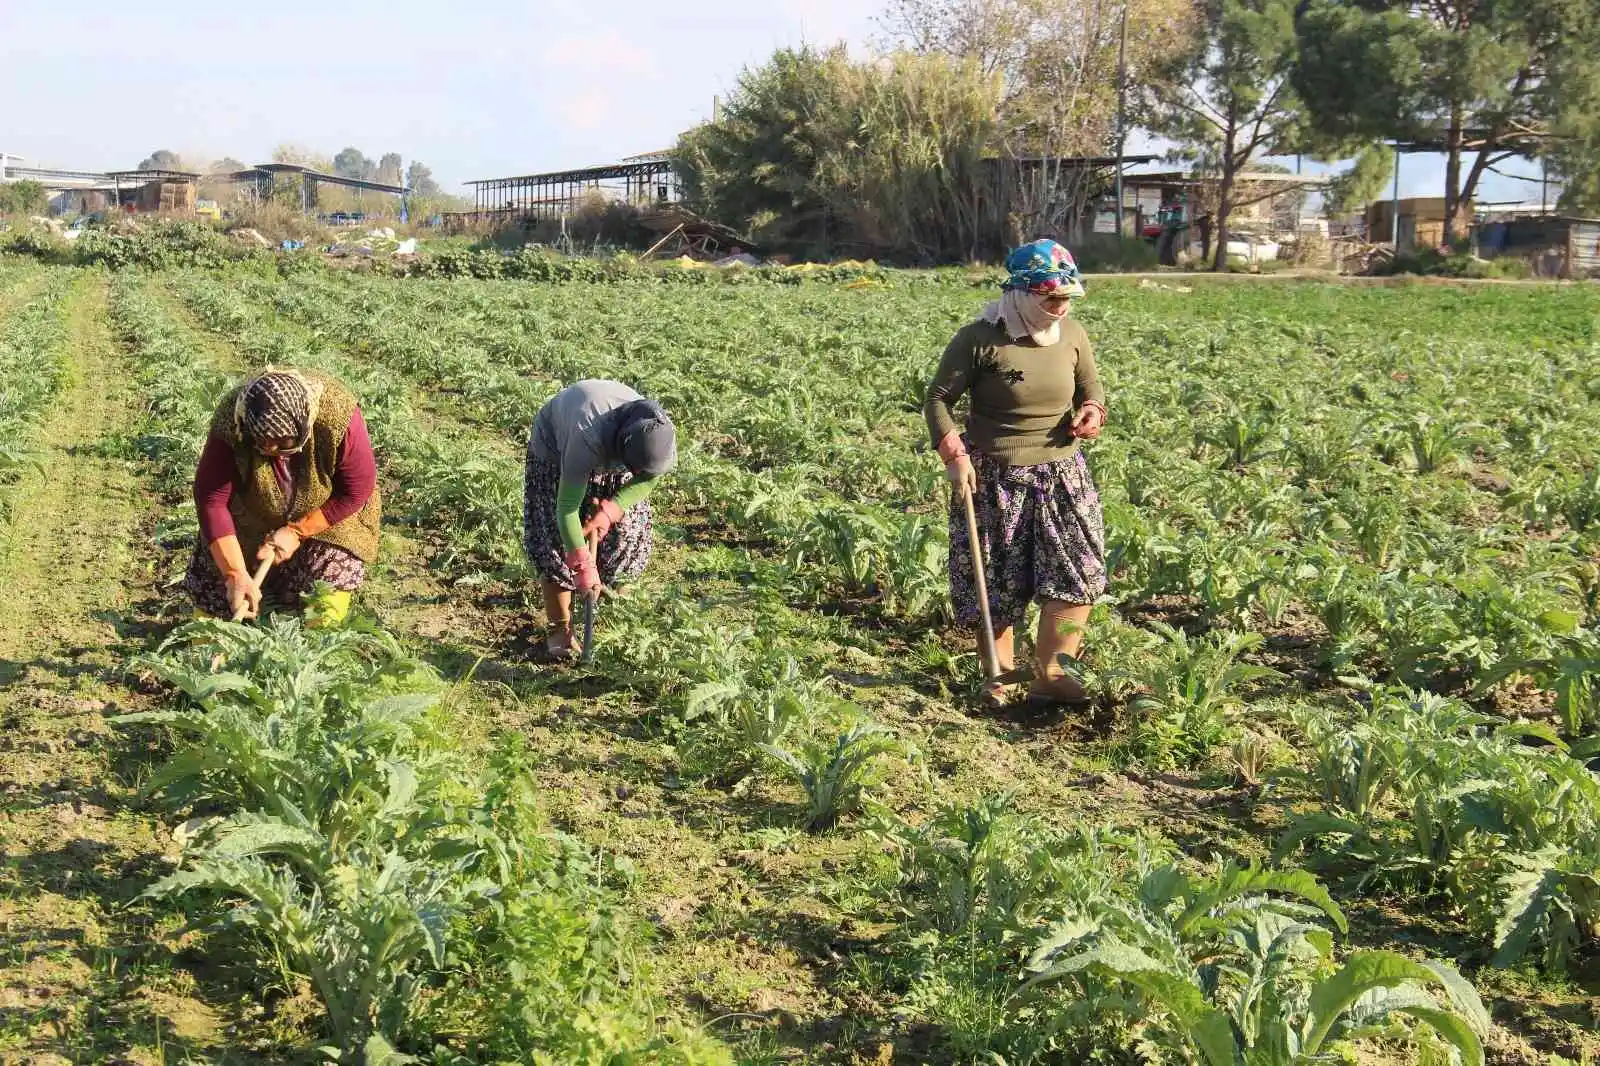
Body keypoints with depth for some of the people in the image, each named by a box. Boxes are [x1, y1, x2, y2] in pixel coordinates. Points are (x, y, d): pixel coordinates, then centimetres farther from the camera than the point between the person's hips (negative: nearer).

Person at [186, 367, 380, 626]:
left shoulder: (337, 417, -35)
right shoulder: (229, 425, -33)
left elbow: (357, 490, -22)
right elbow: (212, 500, -29)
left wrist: (297, 532, -25)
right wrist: (236, 575, -37)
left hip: (325, 515, -1)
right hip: (252, 516, 1)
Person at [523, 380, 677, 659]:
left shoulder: (662, 437, -33)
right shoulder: (588, 439, -47)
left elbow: (644, 482, -11)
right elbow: (567, 507, -38)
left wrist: (609, 511, -25)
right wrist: (583, 566, -36)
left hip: (612, 452, 4)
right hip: (555, 445, -4)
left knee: (627, 533, -1)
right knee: (555, 541, -9)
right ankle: (559, 628, 2)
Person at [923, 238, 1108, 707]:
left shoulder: (1072, 335, 1)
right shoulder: (979, 339, -14)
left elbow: (1091, 389, 15)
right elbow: (938, 400, -7)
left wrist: (1092, 413, -8)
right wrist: (954, 454, -18)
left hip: (1061, 474, 4)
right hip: (993, 477, -4)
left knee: (1078, 572, -5)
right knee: (996, 582, 6)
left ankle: (1049, 673, 5)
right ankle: (1000, 675, 23)